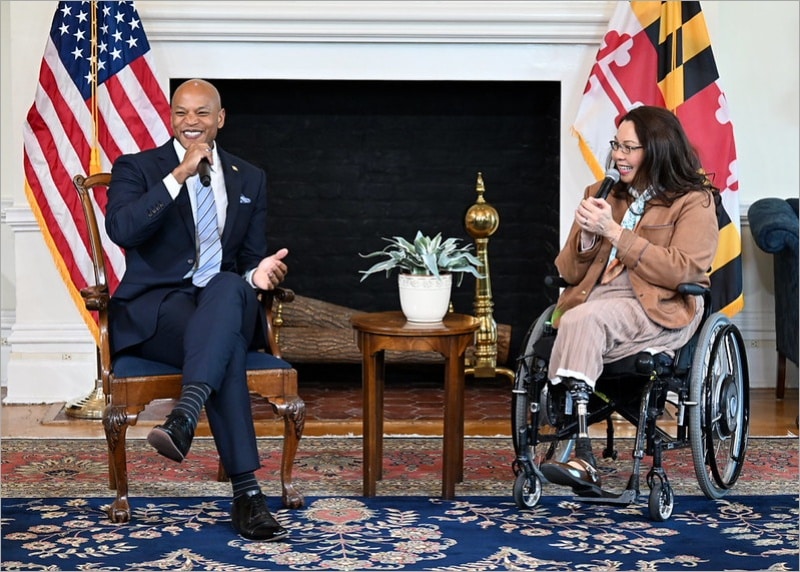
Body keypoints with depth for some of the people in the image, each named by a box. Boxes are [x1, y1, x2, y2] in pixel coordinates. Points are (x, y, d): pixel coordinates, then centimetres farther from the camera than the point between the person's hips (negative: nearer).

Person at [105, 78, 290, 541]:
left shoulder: (250, 179, 18)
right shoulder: (136, 168, 7)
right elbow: (121, 230, -14)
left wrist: (259, 274, -9)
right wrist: (179, 175, -19)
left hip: (226, 301, 3)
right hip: (154, 307, -3)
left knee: (231, 285, -39)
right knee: (228, 349, -38)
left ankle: (184, 415, -54)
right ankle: (247, 493, -43)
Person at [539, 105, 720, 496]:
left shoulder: (695, 202, 5)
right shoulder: (600, 195, 20)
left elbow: (681, 271, -11)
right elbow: (569, 272, 19)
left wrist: (614, 231, -12)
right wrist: (587, 236, -3)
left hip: (661, 308, -4)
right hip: (593, 299, 4)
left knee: (584, 321, -34)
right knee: (578, 325, -33)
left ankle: (579, 459, -39)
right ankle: (581, 459, -39)